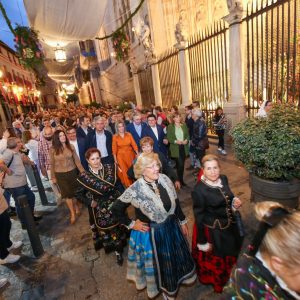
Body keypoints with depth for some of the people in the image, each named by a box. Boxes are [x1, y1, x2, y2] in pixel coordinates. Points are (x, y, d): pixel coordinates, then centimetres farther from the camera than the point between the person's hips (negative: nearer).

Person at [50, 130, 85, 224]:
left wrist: (82, 171, -3)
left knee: (75, 192, 12)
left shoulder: (71, 146, -5)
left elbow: (76, 160, -1)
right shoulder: (53, 150, -7)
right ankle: (72, 213, 22)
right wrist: (53, 177, 4)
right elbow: (52, 164, 1)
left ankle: (77, 208, 39)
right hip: (60, 175, 0)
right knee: (67, 194, 8)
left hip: (72, 172, 1)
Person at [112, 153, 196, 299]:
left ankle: (175, 279, 62)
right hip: (151, 233, -4)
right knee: (158, 262, 21)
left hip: (171, 227, 5)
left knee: (175, 257, 28)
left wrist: (182, 221, 8)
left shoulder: (164, 179, -14)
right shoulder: (135, 190, -28)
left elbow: (176, 202, -1)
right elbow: (116, 209, -15)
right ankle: (165, 288, 54)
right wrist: (131, 224, -10)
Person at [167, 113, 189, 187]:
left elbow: (188, 135, 10)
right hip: (176, 148, -4)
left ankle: (181, 179, 26)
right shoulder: (170, 127, -3)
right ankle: (180, 180, 8)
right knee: (180, 165, -9)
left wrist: (186, 140, -11)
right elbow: (169, 138, -7)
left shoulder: (184, 126, 9)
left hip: (184, 147, 4)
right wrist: (175, 141, -22)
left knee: (182, 164, 12)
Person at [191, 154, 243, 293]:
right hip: (212, 230, -7)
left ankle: (229, 276, 64)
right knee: (214, 258, 20)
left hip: (229, 225, 7)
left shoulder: (223, 179, -9)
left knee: (230, 253, 31)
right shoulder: (199, 190, -29)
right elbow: (199, 217, -20)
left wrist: (234, 201, -12)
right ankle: (216, 281, 53)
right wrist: (202, 242, -13)